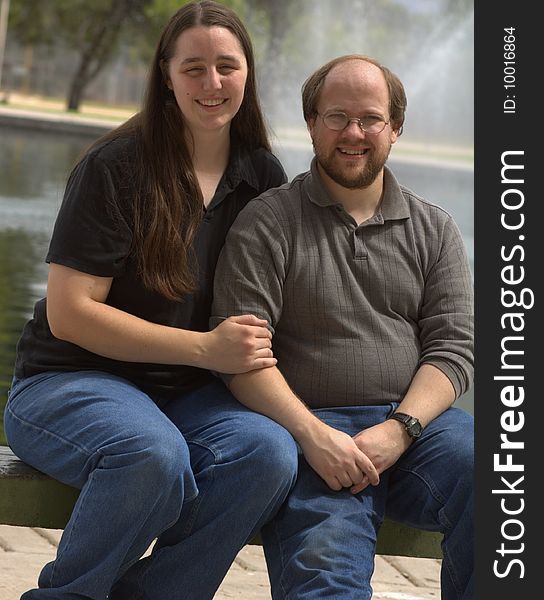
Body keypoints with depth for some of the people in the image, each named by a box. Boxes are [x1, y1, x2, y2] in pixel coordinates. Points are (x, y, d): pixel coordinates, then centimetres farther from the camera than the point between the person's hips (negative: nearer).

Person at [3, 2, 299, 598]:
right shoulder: (116, 167, -10)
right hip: (71, 383, -5)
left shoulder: (262, 175, 7)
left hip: (187, 395, 5)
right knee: (154, 454, -38)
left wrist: (258, 353, -6)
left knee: (269, 451, -28)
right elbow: (70, 313, -13)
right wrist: (205, 348, -17)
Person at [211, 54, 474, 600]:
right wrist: (314, 435, -16)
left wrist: (397, 430, -10)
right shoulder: (266, 222, 6)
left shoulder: (433, 229, 17)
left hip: (416, 420, 3)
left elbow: (453, 347, 8)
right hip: (309, 426, -3)